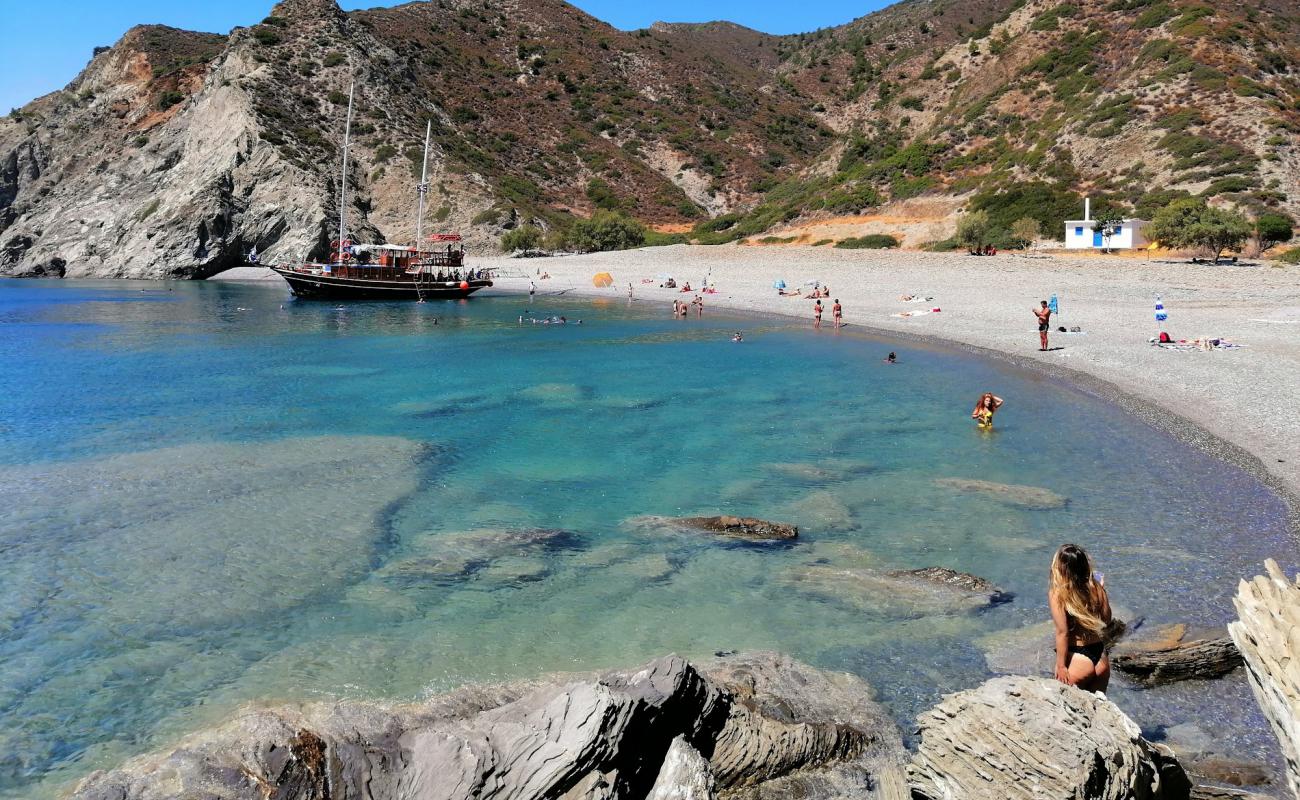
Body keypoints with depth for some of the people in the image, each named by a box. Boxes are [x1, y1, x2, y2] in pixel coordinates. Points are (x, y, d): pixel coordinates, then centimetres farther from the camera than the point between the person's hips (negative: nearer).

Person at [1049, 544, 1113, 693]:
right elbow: (1106, 620, 10)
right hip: (1102, 658, 5)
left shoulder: (1057, 594, -16)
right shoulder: (1096, 588, -3)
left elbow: (1062, 632, -18)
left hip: (1077, 659, -5)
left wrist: (1060, 666, -13)